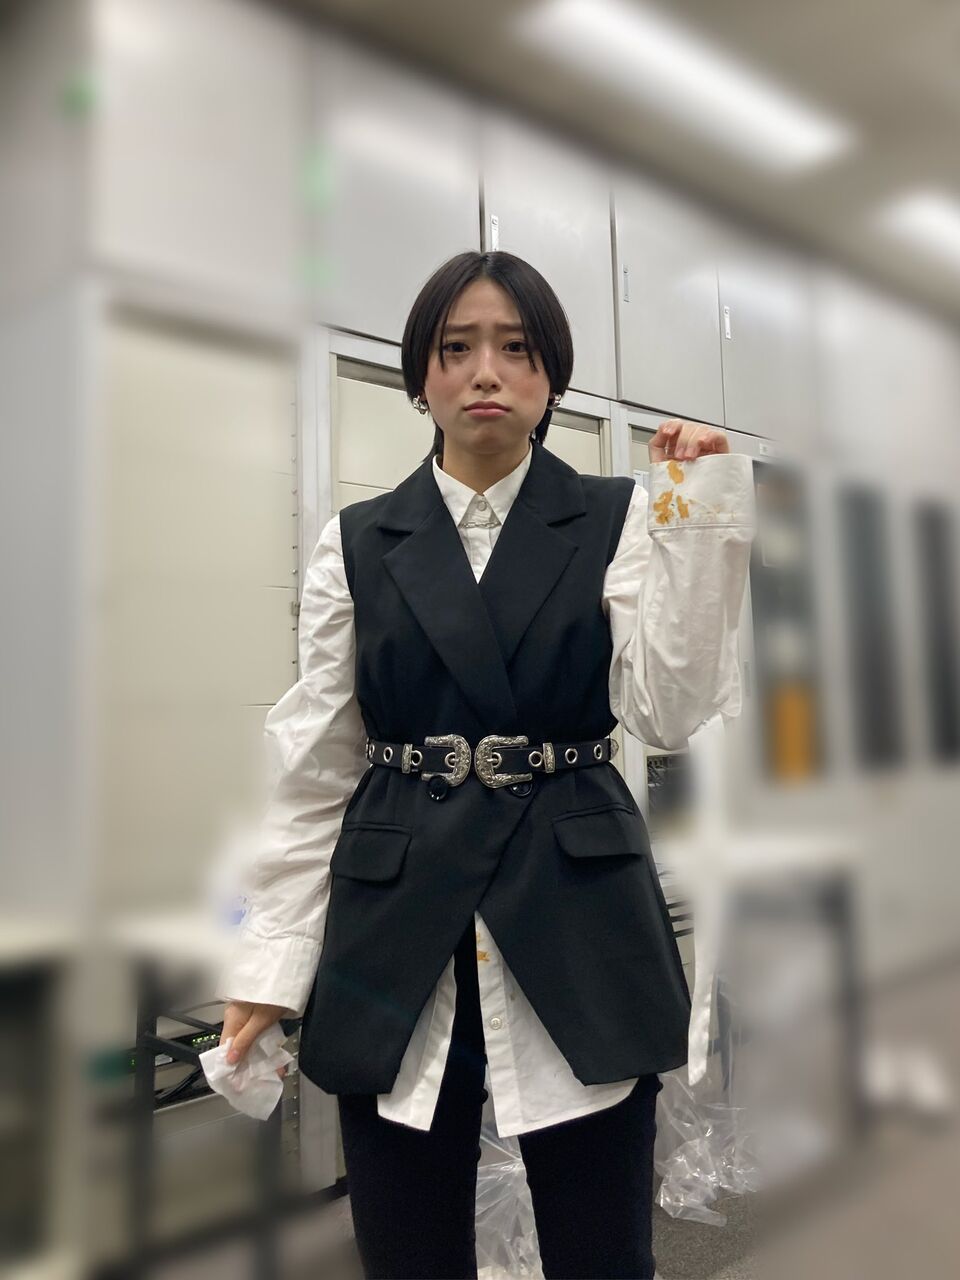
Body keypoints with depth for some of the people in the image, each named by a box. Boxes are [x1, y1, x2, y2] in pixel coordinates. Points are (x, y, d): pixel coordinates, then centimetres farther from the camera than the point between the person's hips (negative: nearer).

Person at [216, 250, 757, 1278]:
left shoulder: (619, 521, 2)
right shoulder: (357, 543, 5)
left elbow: (668, 715, -10)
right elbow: (313, 766, 5)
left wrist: (698, 518, -14)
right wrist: (273, 958, 3)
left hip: (577, 929, 0)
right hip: (395, 939, 1)